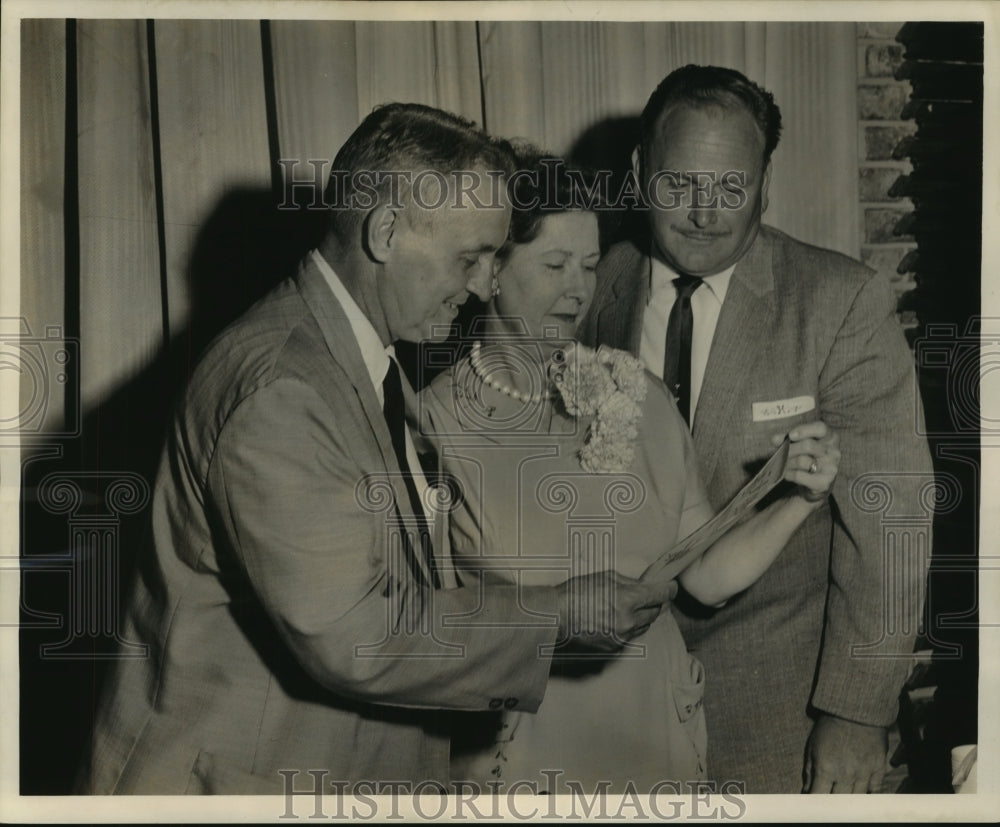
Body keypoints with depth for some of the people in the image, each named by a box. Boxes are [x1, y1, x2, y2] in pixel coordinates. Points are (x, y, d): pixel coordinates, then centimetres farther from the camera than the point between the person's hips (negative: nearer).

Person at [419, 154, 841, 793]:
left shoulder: (635, 396, -3)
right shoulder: (437, 418, -13)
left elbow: (709, 578, -1)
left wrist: (798, 502, -15)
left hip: (652, 730, 4)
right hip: (516, 738, -3)